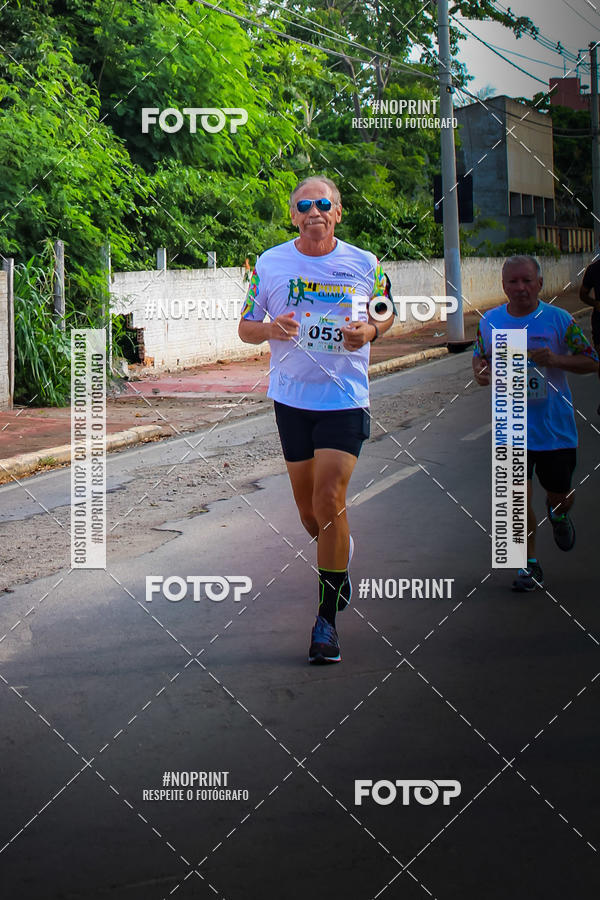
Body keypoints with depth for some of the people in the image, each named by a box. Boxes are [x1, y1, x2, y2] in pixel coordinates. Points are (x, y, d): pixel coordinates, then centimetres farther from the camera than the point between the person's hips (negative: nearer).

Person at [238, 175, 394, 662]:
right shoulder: (269, 264, 1)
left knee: (329, 500, -13)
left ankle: (328, 618, -3)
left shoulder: (365, 265, -1)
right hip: (291, 398, 2)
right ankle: (341, 554, 46)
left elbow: (387, 312, 14)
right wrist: (270, 329, -16)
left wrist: (370, 330, -9)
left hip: (345, 398, -2)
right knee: (309, 510, 10)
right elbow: (246, 327, 7)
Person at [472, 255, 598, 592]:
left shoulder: (560, 320, -9)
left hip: (556, 427, -1)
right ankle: (530, 563, 13)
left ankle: (559, 515, 49)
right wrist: (481, 371, -8)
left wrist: (556, 360, -21)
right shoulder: (490, 321, -1)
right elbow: (480, 356, 16)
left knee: (560, 496, 11)